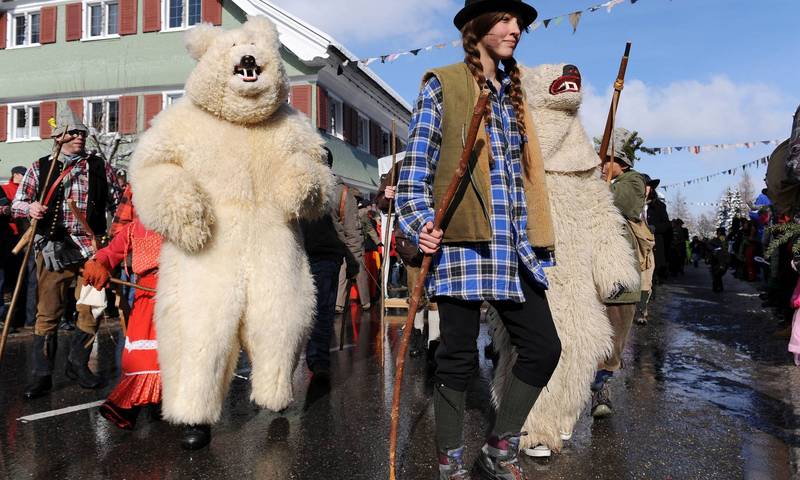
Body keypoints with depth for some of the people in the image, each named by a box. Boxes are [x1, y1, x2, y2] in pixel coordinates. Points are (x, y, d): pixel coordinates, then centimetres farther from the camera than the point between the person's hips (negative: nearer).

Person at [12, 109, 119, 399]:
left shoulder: (100, 167, 9)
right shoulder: (40, 168, 8)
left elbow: (117, 204, 12)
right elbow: (17, 204, 8)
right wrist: (30, 208, -14)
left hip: (91, 248, 1)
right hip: (53, 248, -1)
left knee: (91, 311, 4)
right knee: (48, 312, 0)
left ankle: (78, 365, 23)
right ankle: (41, 375, 11)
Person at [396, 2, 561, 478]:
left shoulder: (513, 92, 21)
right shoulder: (443, 85, 3)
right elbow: (416, 164, -3)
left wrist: (533, 236, 20)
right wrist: (420, 223, -16)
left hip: (514, 245, 7)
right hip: (463, 240, -6)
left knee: (544, 347, 3)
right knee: (459, 356, 1)